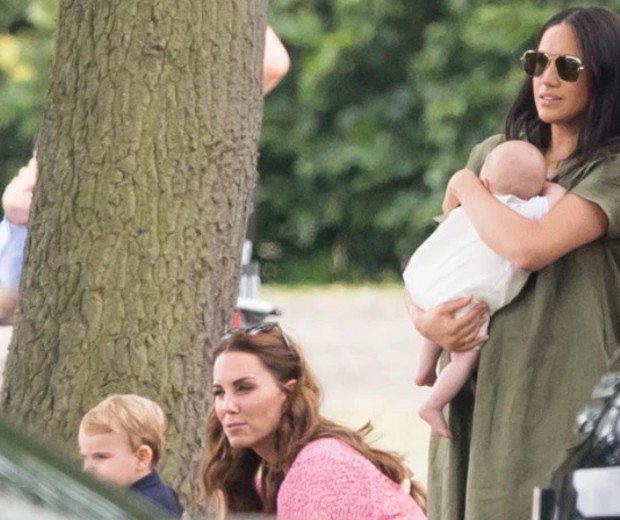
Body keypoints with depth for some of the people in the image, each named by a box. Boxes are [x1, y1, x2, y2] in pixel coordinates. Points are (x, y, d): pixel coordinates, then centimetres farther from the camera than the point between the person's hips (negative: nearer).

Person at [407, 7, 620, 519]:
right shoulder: (494, 154, 13)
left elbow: (529, 247, -22)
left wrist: (466, 187, -4)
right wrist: (424, 319, -5)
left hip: (558, 400, -5)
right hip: (473, 394, 6)